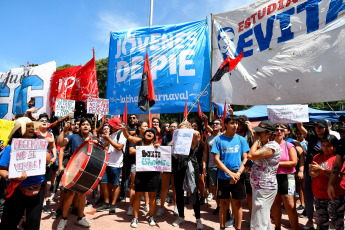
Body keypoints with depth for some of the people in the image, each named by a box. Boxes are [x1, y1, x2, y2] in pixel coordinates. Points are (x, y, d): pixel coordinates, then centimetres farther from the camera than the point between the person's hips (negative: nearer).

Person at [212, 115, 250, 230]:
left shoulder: (241, 140, 4)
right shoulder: (219, 139, -2)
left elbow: (245, 159, 2)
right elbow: (216, 159, -5)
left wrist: (238, 173, -11)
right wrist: (230, 173, -13)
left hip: (238, 177, 1)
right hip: (223, 176, -1)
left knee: (237, 204, 8)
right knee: (224, 203, 9)